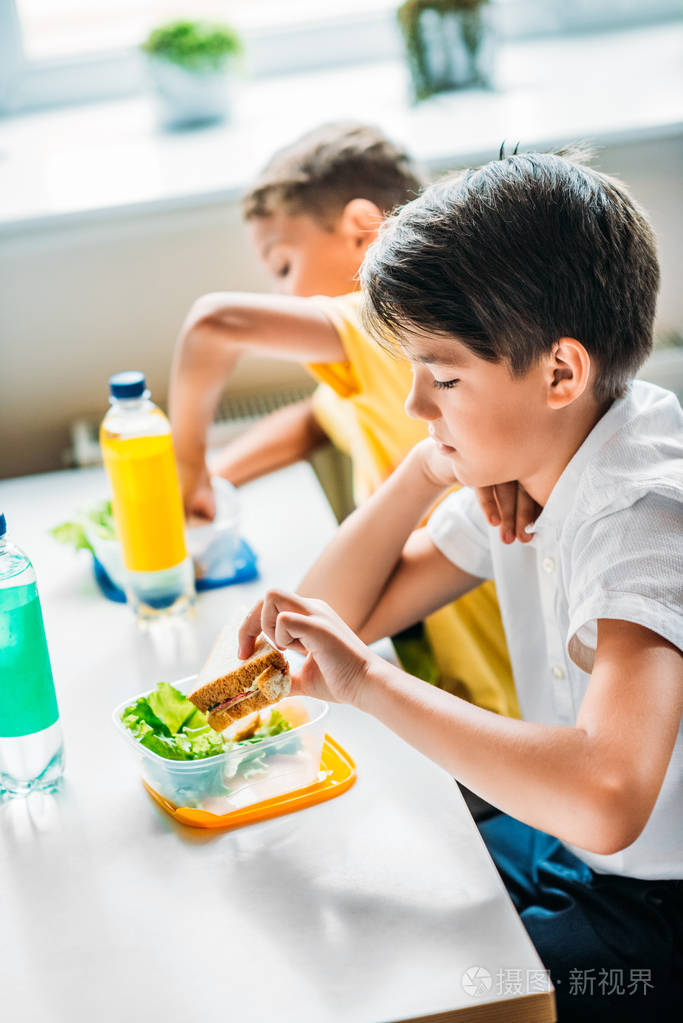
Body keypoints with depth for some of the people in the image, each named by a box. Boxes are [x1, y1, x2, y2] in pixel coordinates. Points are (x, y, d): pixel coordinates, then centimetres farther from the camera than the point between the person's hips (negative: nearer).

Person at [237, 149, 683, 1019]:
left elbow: (604, 800, -44)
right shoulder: (517, 467, -1)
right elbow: (346, 615, 4)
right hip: (565, 844, 8)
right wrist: (426, 468, -9)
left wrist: (369, 682, -35)